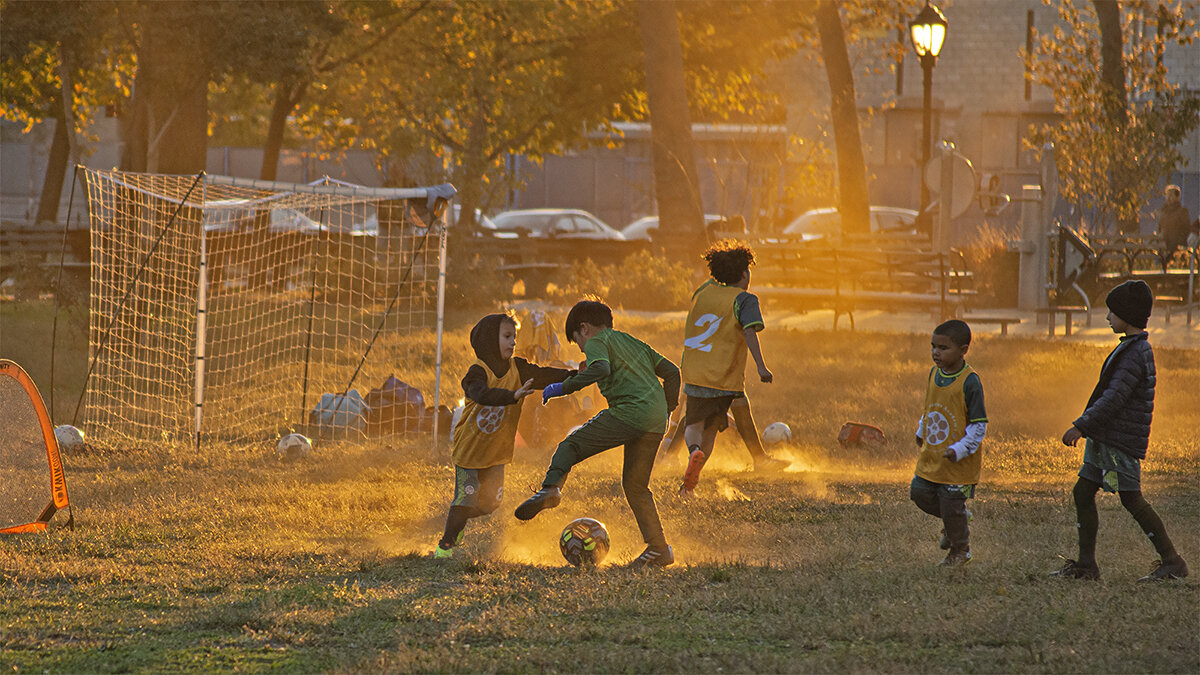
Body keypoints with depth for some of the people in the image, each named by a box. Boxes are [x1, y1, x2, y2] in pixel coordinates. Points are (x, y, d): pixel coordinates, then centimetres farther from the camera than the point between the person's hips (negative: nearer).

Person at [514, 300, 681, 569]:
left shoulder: (597, 342, 5)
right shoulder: (635, 343, 29)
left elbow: (600, 368, -18)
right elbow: (671, 372, 28)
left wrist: (564, 387, -15)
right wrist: (667, 410, 36)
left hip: (629, 411, -7)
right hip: (656, 421, 7)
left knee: (571, 444, -2)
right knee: (635, 485, 15)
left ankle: (550, 488, -28)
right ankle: (658, 548, 11)